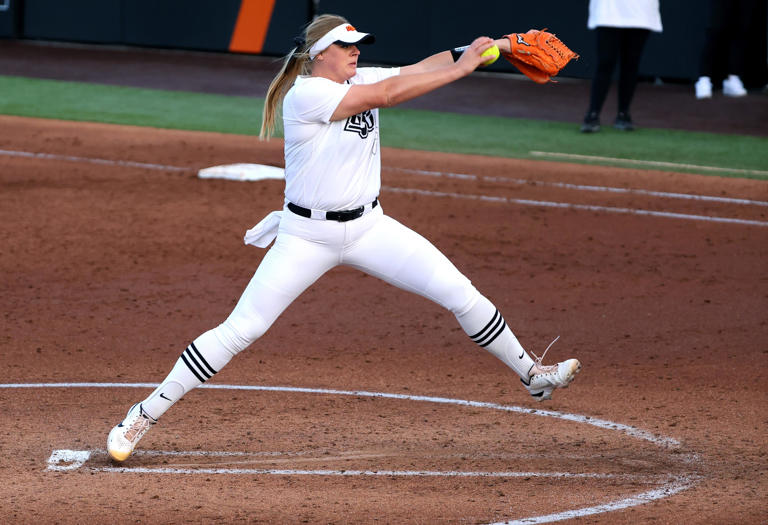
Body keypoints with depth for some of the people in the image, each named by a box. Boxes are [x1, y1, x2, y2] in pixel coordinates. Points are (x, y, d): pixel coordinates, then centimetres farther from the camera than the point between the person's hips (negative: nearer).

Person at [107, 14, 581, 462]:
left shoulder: (359, 80, 5)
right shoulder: (305, 94, -17)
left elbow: (418, 68, -4)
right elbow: (386, 94, -25)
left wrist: (482, 48, -19)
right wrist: (460, 69, -24)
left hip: (368, 227, 6)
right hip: (308, 236, -6)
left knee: (461, 294, -1)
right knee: (239, 331, -8)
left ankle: (533, 375, 15)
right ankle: (144, 417, 0)